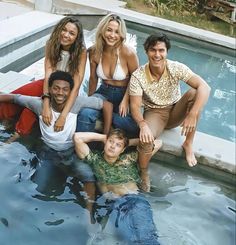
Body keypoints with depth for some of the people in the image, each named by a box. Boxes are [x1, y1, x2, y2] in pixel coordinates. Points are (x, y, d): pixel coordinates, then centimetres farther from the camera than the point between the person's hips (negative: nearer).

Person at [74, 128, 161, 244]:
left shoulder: (129, 158, 23)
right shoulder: (95, 159, 21)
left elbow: (157, 143, 23)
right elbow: (77, 137, 12)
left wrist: (130, 142, 25)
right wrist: (102, 137, 21)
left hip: (136, 200, 1)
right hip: (114, 205, -1)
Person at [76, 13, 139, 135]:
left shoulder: (128, 53, -18)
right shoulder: (94, 52, -7)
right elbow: (93, 78, 8)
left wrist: (125, 100, -14)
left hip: (123, 93, -2)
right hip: (103, 93, 2)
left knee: (132, 125, -29)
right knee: (85, 113, -30)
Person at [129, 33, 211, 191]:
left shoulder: (176, 68, -19)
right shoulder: (138, 76, -18)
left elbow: (204, 87, -28)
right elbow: (135, 106, -18)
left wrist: (192, 115, -41)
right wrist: (143, 124, -41)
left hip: (175, 112, 2)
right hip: (154, 114, -1)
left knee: (194, 93, -29)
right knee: (146, 138, -35)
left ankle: (189, 144, -14)